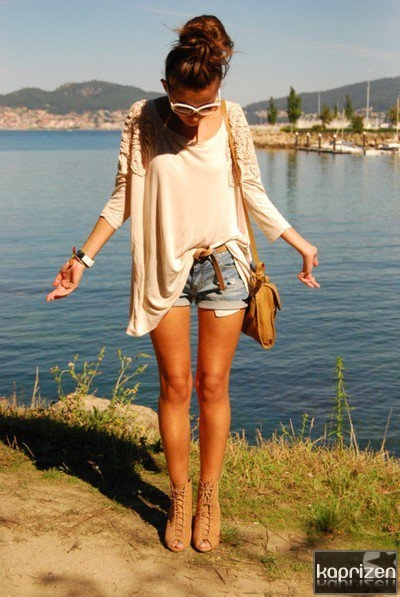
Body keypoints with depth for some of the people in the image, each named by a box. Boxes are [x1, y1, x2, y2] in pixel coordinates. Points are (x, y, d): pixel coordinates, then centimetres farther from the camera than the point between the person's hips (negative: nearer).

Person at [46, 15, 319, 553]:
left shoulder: (232, 119, -3)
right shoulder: (143, 120, -5)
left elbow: (253, 194, 7)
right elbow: (123, 197, 1)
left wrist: (300, 243, 11)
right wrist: (83, 258, -2)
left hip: (221, 263, 1)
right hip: (165, 266, 0)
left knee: (213, 385, 3)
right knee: (175, 384, 4)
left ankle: (209, 496, 18)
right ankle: (179, 497, 19)